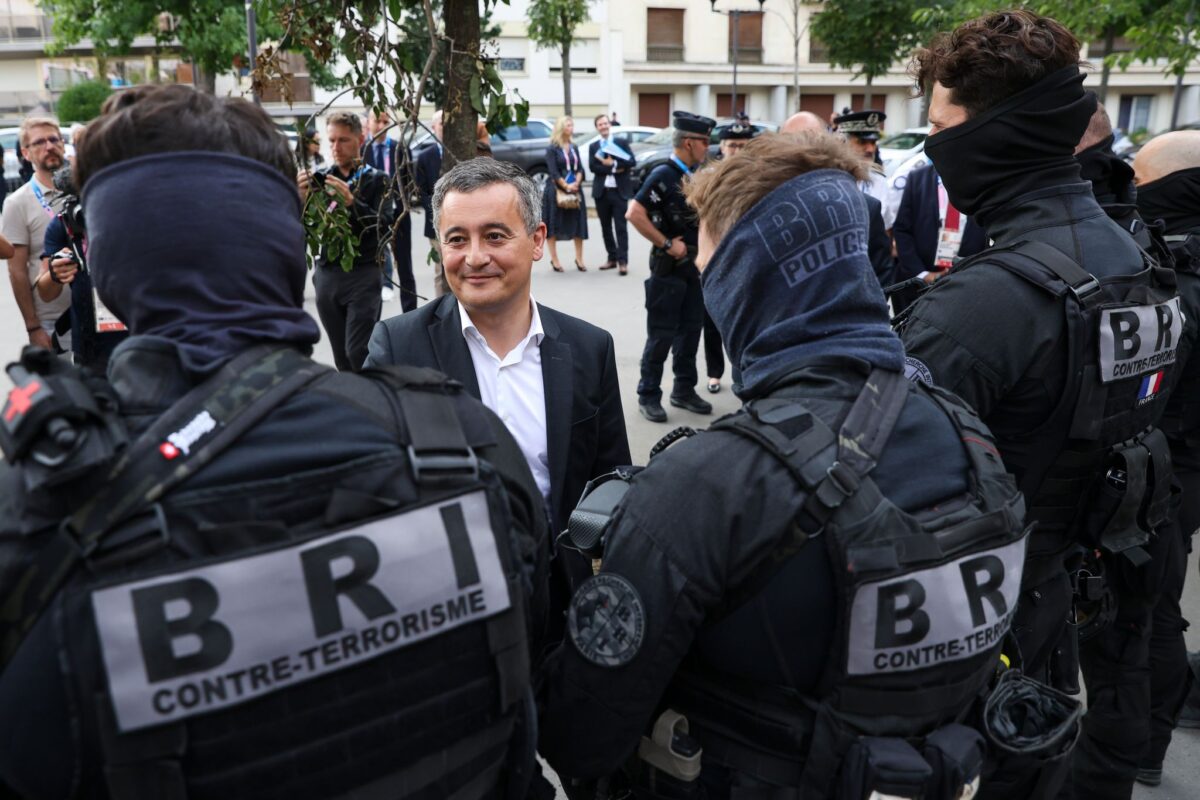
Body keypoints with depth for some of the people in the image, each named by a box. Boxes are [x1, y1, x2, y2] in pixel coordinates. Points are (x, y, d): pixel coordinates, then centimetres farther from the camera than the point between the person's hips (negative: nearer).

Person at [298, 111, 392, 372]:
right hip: (327, 274, 4)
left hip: (363, 274, -4)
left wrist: (351, 202, -27)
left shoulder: (375, 179, 2)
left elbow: (383, 223, -12)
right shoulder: (319, 177, 10)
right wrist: (302, 198, -17)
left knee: (358, 353, -11)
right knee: (341, 356, 8)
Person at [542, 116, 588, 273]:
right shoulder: (552, 149, -5)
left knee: (578, 224, 4)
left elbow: (580, 168, 7)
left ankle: (579, 259, 12)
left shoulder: (574, 148, 12)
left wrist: (576, 183, -10)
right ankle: (554, 260, 7)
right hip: (556, 190, -5)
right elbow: (553, 172, -11)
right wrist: (566, 186, -16)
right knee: (553, 225, -1)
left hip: (575, 189, 5)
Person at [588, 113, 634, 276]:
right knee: (606, 227, 8)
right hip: (601, 191, 3)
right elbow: (593, 167, -5)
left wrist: (613, 163, -13)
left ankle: (622, 260, -7)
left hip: (619, 190, -3)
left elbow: (632, 162, -6)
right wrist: (613, 169, -13)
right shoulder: (593, 146, 10)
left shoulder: (622, 142, 5)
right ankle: (612, 258, 18)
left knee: (621, 227, -6)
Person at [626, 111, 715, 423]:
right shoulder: (663, 175, -14)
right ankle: (648, 397, 11)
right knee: (661, 335, -1)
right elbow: (634, 214, -23)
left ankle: (684, 391, 25)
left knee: (690, 331, 13)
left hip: (695, 265, 7)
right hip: (669, 267, -7)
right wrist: (666, 244, -19)